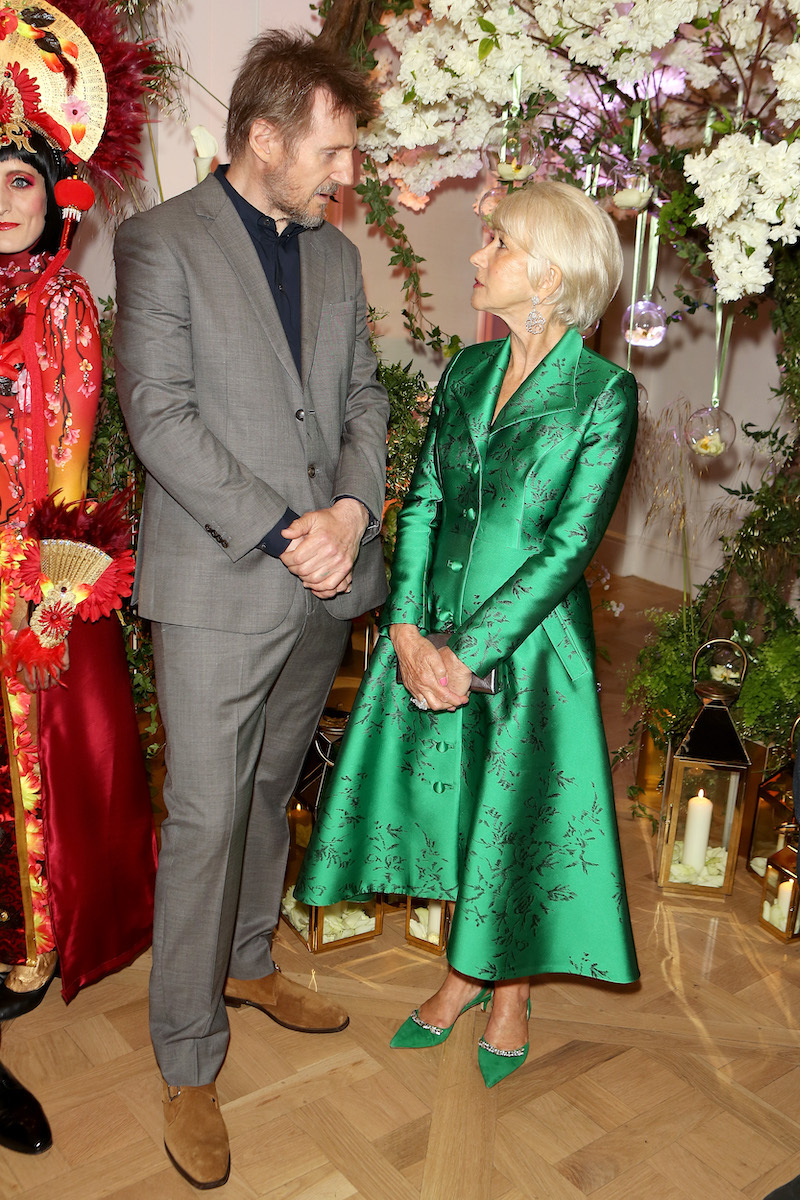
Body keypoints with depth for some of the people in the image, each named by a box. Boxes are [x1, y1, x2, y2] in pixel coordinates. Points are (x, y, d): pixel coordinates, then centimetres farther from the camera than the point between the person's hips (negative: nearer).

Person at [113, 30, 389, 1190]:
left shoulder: (337, 254, 14)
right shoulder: (160, 242, -6)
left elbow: (363, 397, 11)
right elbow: (160, 416, -14)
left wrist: (351, 509, -8)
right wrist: (281, 533, -18)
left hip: (325, 578, 6)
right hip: (218, 584, -6)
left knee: (272, 791, 19)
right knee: (205, 819, -1)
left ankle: (245, 962, 41)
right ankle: (188, 1068, 14)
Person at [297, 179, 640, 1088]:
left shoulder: (603, 392, -10)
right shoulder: (466, 373, 6)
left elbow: (570, 544, -15)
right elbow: (422, 503, 3)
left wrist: (470, 654, -17)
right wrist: (408, 630, -9)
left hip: (529, 641, -5)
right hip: (432, 637, 5)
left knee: (519, 820, 9)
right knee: (454, 804, 15)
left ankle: (511, 993, 34)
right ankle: (464, 973, 38)